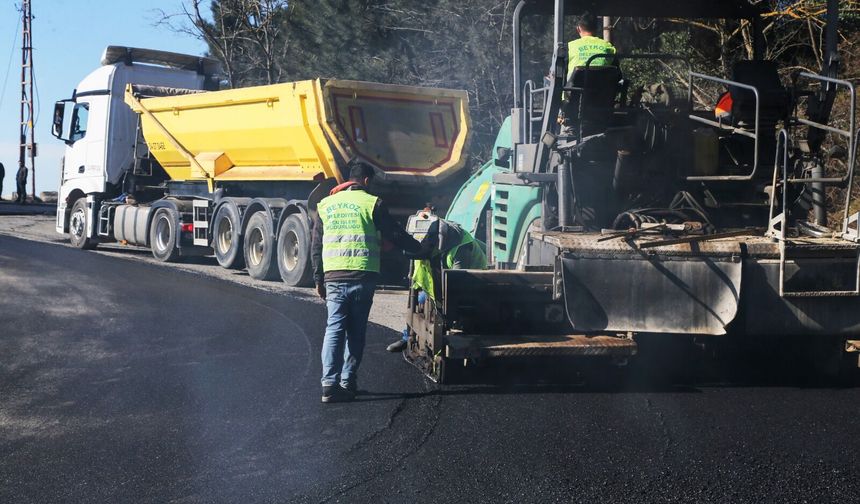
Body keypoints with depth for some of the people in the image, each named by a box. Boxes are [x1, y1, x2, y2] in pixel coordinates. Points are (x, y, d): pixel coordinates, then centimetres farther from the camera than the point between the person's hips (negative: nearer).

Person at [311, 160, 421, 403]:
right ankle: (348, 382, 11)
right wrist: (421, 249, 18)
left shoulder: (325, 205, 11)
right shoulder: (372, 203, -1)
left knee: (334, 328, 1)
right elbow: (395, 235, 2)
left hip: (334, 276, 2)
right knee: (356, 331, 9)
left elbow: (316, 246, 12)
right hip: (363, 276, -2)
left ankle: (330, 384, -10)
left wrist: (319, 279, 18)